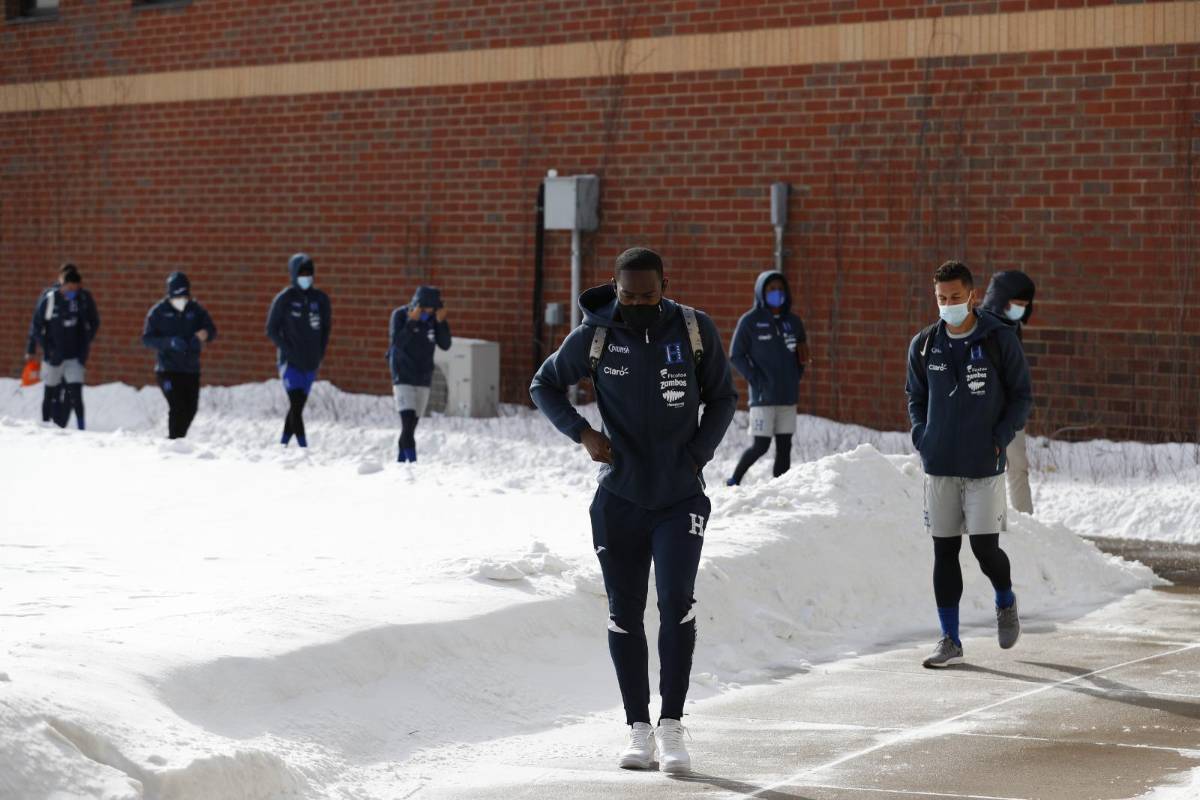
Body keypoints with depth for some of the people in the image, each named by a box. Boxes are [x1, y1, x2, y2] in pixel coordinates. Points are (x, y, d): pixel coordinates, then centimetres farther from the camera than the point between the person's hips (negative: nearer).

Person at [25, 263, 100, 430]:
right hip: (53, 356, 0)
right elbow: (36, 325, -1)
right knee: (51, 394, 10)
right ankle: (46, 426, 23)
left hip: (76, 356, 0)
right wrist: (31, 350, 0)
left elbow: (94, 323, 9)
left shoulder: (84, 298, -5)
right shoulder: (49, 298, -10)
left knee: (74, 393, -11)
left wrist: (85, 342, 2)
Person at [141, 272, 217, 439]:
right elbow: (147, 338, -4)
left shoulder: (195, 309, 5)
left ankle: (179, 437, 27)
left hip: (191, 368, 4)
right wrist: (170, 342, -20)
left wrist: (204, 335, -21)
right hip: (168, 368, -4)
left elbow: (211, 330, 4)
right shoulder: (159, 312, -2)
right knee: (177, 407, -15)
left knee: (190, 408, 7)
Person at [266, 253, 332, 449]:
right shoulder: (284, 299, -3)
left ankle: (283, 444, 20)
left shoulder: (320, 299, 6)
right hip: (290, 362, -4)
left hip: (311, 363, 4)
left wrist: (320, 352, 4)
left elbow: (326, 327, 16)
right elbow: (272, 330, 0)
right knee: (296, 405, -14)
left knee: (297, 407, 9)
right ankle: (303, 447, -17)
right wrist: (287, 350, -11)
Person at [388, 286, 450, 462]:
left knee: (412, 424, 8)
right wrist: (412, 322, -28)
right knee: (408, 421, -18)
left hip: (424, 378, 5)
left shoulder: (433, 318, 2)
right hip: (403, 377, -5)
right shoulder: (400, 315, -9)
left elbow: (445, 345, -3)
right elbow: (397, 342, -20)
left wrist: (441, 323, -16)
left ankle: (401, 459, 18)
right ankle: (411, 459, -23)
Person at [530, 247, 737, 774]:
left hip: (681, 498, -1)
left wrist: (698, 455, -6)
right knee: (625, 615, 6)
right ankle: (639, 729, 18)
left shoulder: (696, 330, -5)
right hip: (619, 499, 1)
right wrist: (583, 434, -8)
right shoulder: (595, 335, -6)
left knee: (676, 600, -17)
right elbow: (544, 385, 8)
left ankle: (672, 725, -9)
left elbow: (722, 398, 8)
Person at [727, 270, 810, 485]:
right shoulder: (750, 321, -3)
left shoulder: (793, 322, 11)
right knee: (760, 446, -6)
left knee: (784, 447, 4)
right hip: (763, 396, -5)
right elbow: (735, 356, -2)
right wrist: (756, 379, -10)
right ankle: (734, 481, 14)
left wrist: (795, 377, 4)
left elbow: (802, 355, 20)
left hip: (788, 397, 5)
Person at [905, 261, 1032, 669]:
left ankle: (1005, 601, 27)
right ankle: (950, 641, 11)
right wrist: (922, 439, 2)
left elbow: (1021, 396, 2)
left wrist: (999, 440, -9)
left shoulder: (1000, 340, -4)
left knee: (984, 547, -6)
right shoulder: (924, 345, 6)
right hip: (939, 466, 3)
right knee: (944, 550, 4)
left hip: (985, 466, -3)